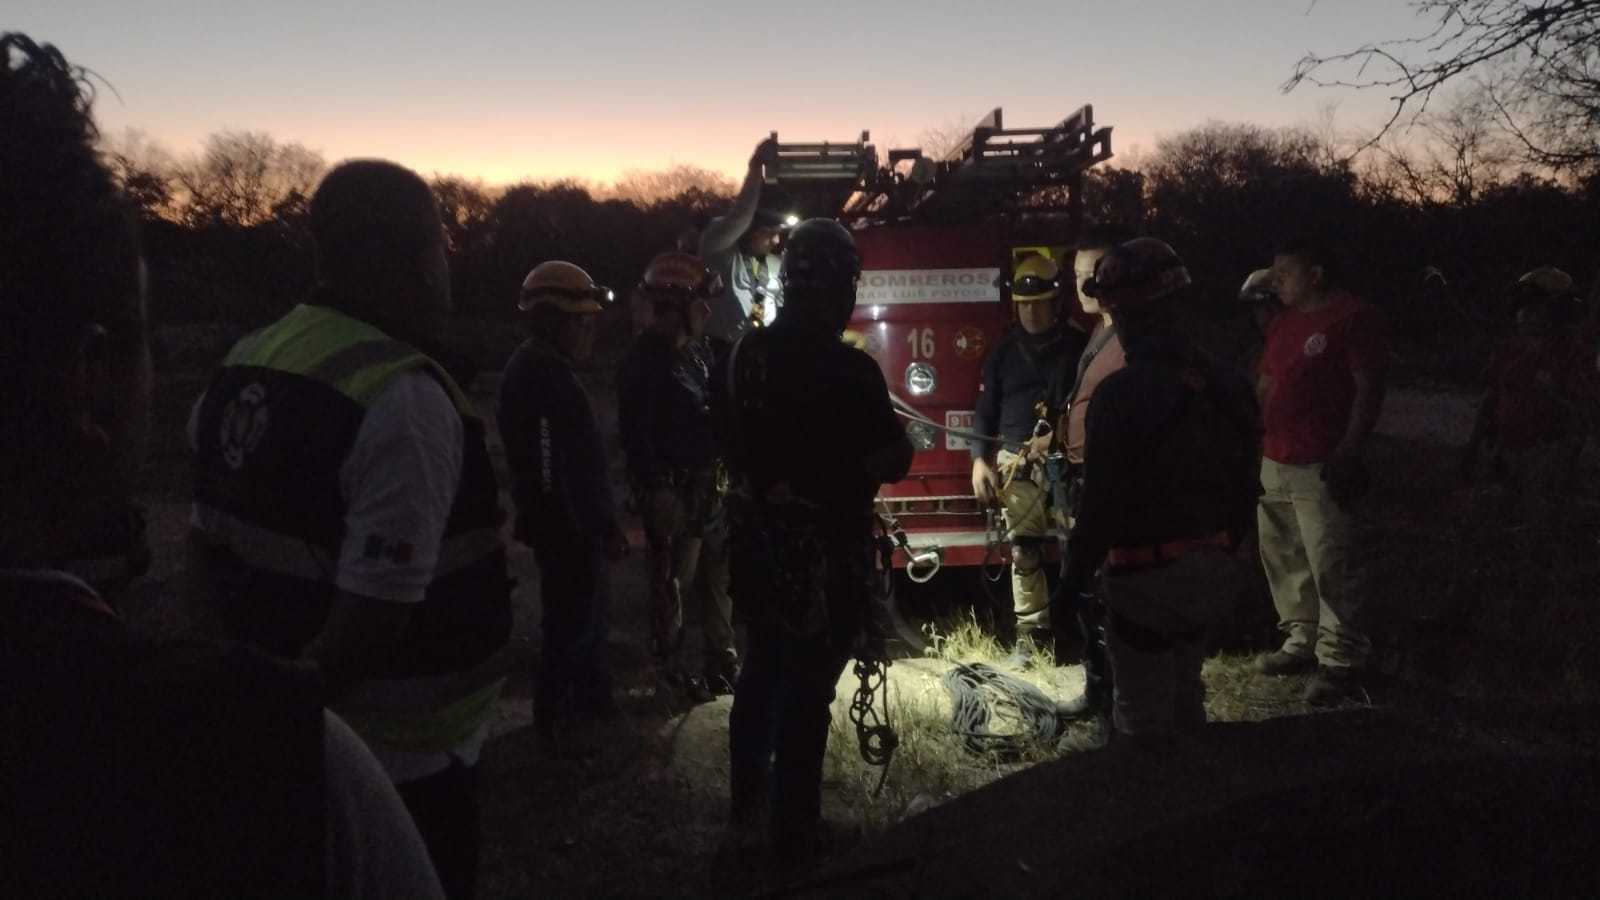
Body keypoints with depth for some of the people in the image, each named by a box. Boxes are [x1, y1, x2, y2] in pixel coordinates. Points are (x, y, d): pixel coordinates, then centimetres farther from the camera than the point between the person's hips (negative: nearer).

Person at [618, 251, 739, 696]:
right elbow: (636, 434, -20)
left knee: (718, 574, 14)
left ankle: (721, 663, 26)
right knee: (673, 580, 5)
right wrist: (659, 491, -22)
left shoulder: (699, 348, 9)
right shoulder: (645, 360, -16)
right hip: (674, 489, -8)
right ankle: (669, 668, 20)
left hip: (709, 483, 8)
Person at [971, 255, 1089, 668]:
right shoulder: (1003, 352, 12)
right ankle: (1030, 632, 10)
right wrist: (979, 459, 2)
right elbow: (985, 410, 13)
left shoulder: (1077, 346, 6)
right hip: (1017, 463, 2)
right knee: (1024, 552, 3)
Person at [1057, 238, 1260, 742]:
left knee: (1144, 721, 7)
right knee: (1185, 705, 25)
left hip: (1149, 579, -7)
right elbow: (1245, 487, 10)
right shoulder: (1226, 384, 3)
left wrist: (1073, 580, -11)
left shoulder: (1121, 392, -20)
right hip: (1211, 572, 7)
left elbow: (1102, 502, -21)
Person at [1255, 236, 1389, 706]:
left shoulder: (1354, 316, -7)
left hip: (1321, 465, -9)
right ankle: (1302, 640, 26)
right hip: (1275, 460, 9)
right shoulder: (1283, 323, 17)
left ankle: (1341, 660, 0)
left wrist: (1348, 452, -18)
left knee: (1330, 565, -8)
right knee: (1282, 557, 13)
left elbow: (1369, 390, -11)